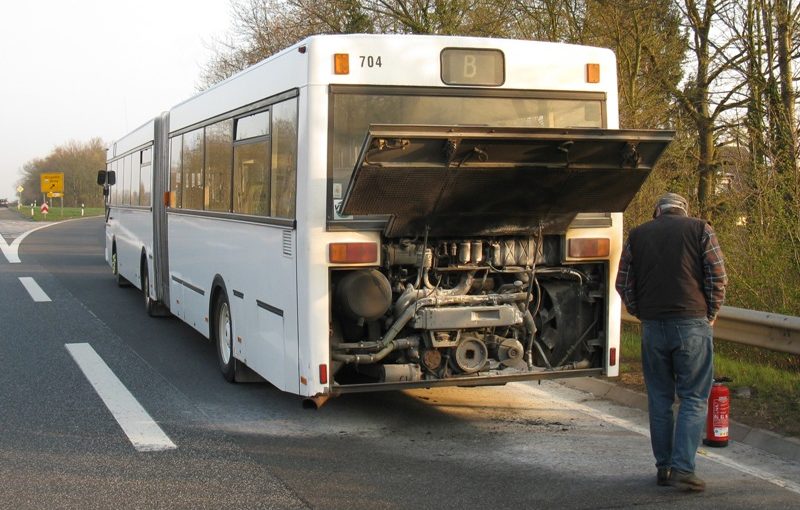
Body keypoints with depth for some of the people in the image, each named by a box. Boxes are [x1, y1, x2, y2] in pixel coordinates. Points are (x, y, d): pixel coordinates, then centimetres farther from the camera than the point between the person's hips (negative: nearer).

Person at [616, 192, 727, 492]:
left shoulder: (637, 235, 11)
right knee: (694, 398, 2)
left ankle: (663, 468, 14)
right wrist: (710, 314, 9)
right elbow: (718, 277, -2)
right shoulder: (700, 229, 4)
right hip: (692, 323, -2)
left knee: (659, 398, 11)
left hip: (653, 326, 3)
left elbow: (623, 283, 9)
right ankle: (683, 469, -7)